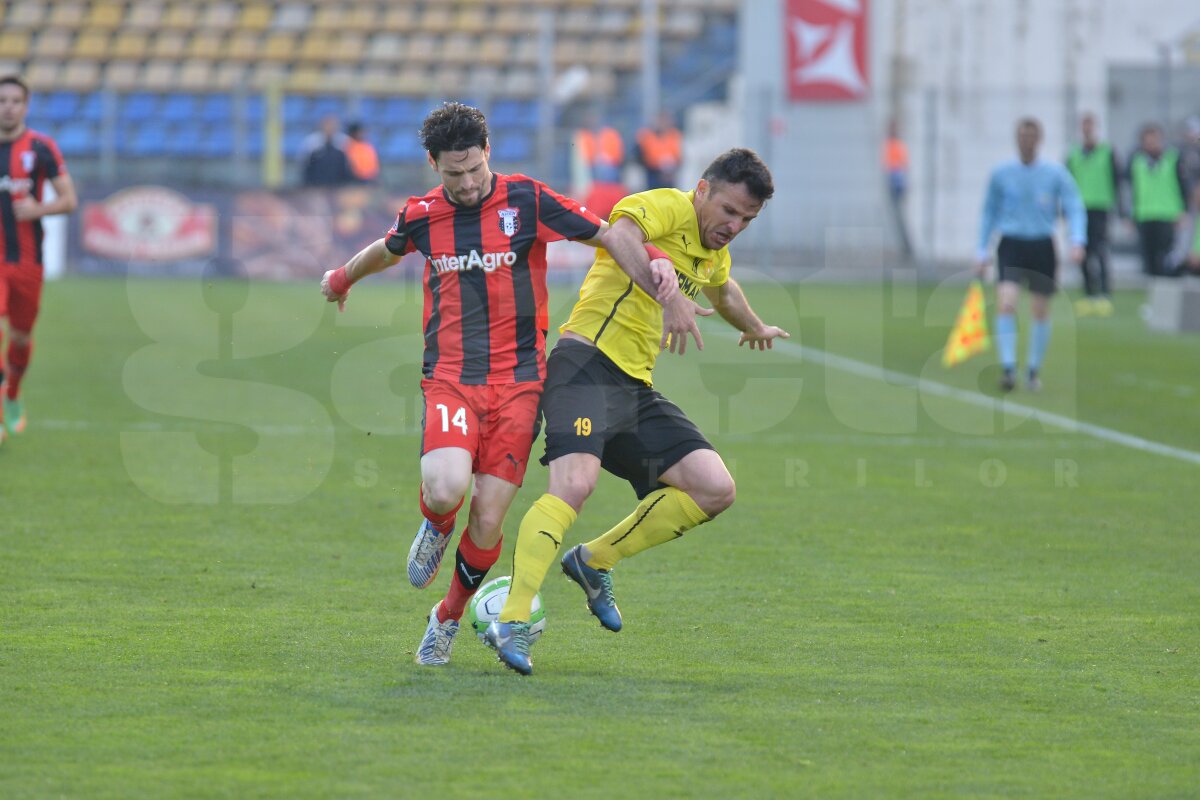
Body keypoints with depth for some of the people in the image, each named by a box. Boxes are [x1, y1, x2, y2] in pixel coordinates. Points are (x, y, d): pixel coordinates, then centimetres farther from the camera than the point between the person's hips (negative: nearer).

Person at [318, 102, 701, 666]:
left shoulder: (527, 201, -4)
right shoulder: (422, 216, 5)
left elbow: (612, 237, -2)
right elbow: (388, 250, 29)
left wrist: (666, 291, -16)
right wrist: (343, 278, 49)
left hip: (517, 380, -1)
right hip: (449, 379, 1)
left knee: (488, 519, -7)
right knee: (445, 488, -26)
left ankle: (449, 617, 20)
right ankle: (435, 527, 13)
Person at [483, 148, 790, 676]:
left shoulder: (713, 251, 20)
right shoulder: (667, 208, -9)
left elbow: (722, 290, 44)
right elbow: (621, 233, -33)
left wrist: (754, 328, 64)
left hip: (635, 387, 9)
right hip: (588, 364, -9)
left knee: (715, 490, -1)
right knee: (574, 483, -29)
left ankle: (594, 562, 13)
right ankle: (512, 623, -32)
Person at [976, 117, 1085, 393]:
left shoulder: (1056, 173, -1)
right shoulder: (1001, 174, 3)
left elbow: (1074, 209, -2)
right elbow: (989, 213, 12)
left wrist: (1077, 241, -18)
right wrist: (982, 252, 10)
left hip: (1042, 248, 0)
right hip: (1011, 246, 0)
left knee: (1041, 311, 6)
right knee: (1006, 303, -18)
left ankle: (1034, 369, 22)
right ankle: (1008, 368, -18)